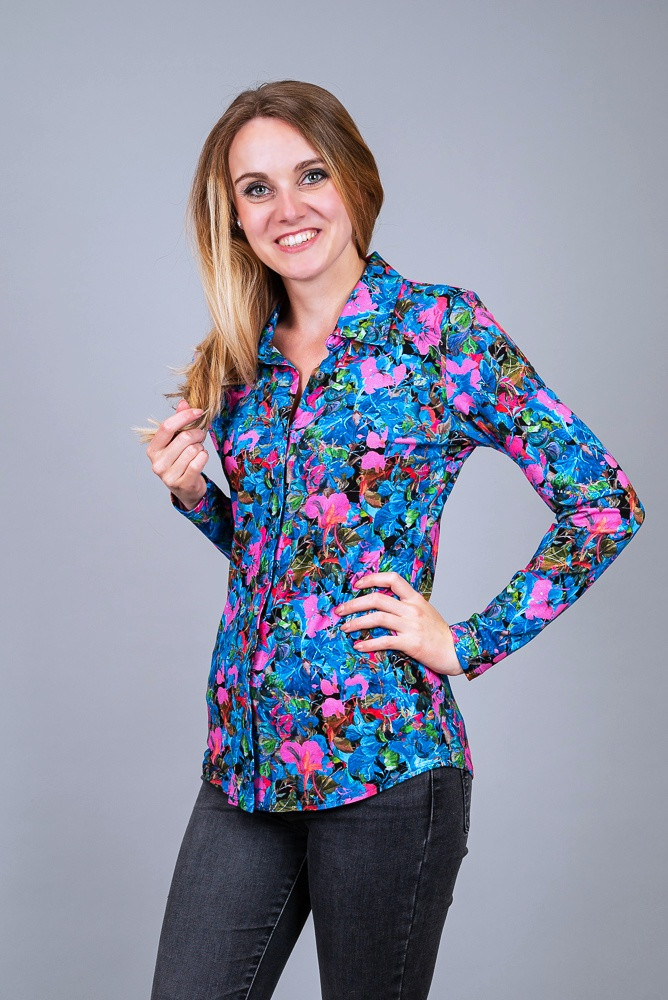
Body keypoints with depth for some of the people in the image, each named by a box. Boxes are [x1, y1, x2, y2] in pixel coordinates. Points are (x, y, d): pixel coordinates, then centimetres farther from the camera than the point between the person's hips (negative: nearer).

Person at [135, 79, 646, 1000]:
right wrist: (192, 491, 2)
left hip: (384, 757, -5)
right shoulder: (244, 357, 10)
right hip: (246, 762, 5)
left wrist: (470, 643, -9)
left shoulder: (442, 327, -6)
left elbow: (604, 502, -7)